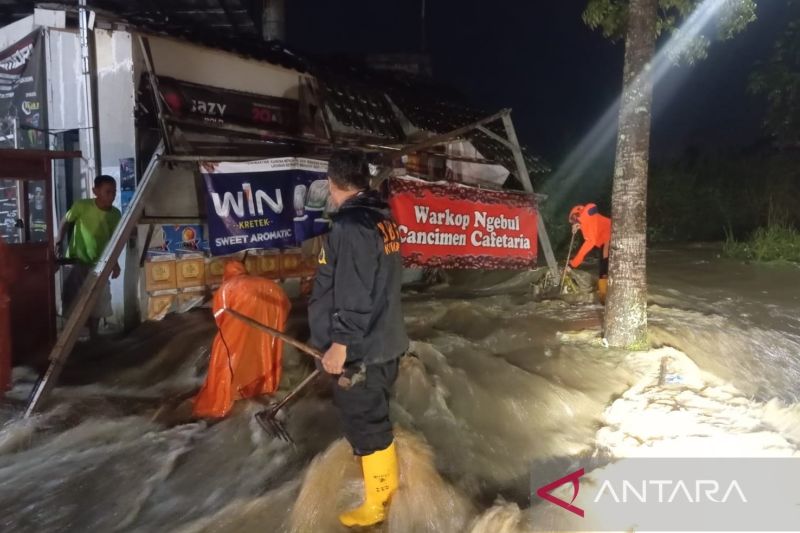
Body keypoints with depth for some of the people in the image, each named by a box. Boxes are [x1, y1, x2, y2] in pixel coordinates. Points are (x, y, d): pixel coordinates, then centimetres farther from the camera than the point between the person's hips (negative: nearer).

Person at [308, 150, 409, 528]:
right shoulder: (382, 219, 8)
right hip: (383, 340, 9)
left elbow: (353, 294, -24)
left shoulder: (350, 225, -21)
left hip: (359, 349, -9)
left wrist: (340, 343, -17)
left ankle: (378, 504, 20)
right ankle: (385, 481, 40)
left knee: (364, 423, 5)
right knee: (373, 417, 23)